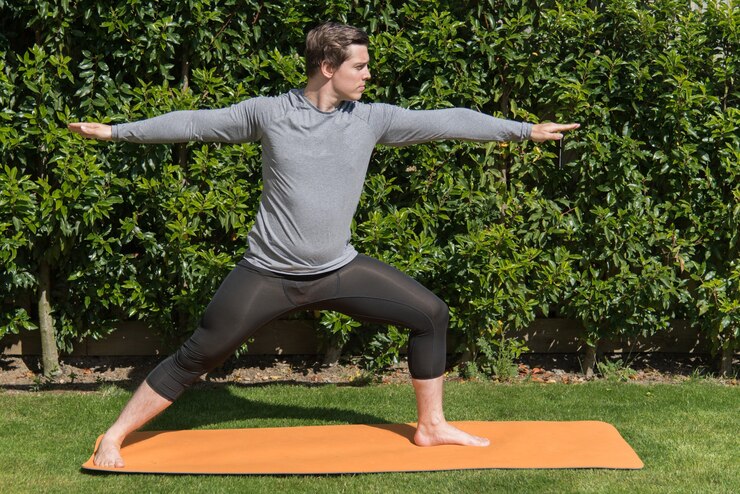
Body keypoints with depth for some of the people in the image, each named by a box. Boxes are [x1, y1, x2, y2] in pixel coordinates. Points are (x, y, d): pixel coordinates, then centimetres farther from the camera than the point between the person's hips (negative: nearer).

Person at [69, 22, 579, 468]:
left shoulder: (371, 118, -3)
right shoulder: (268, 112, -9)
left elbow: (446, 120, -1)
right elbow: (196, 123, -1)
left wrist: (527, 129, 2)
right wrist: (116, 131, 2)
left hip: (339, 270, 4)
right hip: (269, 274, -3)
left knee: (430, 313, 1)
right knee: (195, 358, -3)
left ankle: (431, 425, 18)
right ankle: (115, 436, 11)